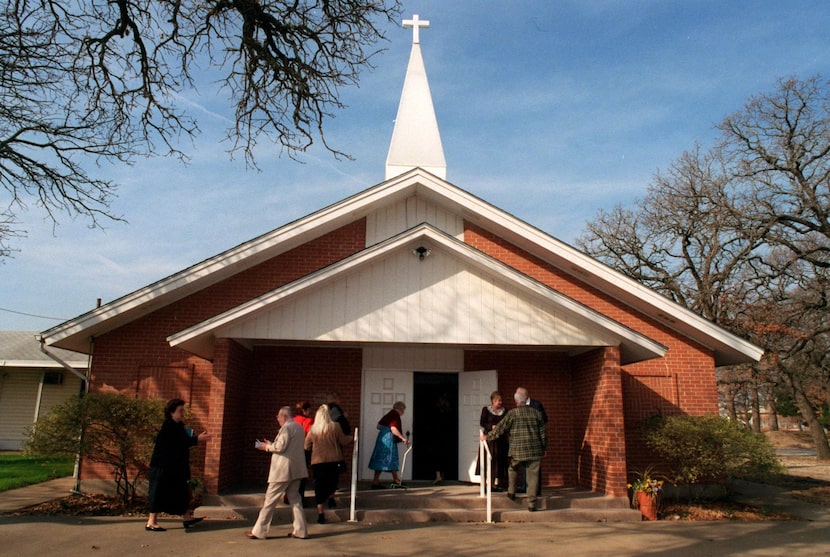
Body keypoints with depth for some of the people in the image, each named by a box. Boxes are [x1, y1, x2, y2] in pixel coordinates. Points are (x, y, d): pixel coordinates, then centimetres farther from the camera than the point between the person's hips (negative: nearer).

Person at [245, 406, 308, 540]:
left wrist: (267, 446, -2)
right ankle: (300, 530, 10)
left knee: (270, 499, 0)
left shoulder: (286, 427, -13)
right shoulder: (299, 427, 15)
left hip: (283, 470, -9)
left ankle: (259, 531, 7)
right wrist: (271, 445, 16)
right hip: (296, 469, 9)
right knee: (294, 498, 12)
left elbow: (280, 446, -19)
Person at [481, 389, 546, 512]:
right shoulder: (536, 413, 6)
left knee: (513, 469, 25)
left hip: (517, 450, -1)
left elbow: (500, 429, -1)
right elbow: (543, 433, 10)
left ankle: (511, 492, 25)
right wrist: (544, 448, 21)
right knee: (533, 476, 4)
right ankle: (531, 504, 2)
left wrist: (487, 436, 12)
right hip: (535, 450, 1)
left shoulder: (512, 413, -3)